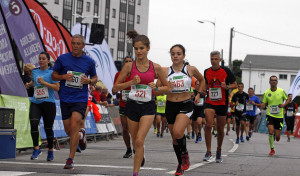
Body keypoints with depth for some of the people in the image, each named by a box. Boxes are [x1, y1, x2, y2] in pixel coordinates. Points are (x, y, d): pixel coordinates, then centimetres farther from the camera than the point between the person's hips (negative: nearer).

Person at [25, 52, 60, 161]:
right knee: (33, 123, -19)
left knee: (48, 128, 4)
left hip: (48, 103, -3)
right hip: (35, 103, 3)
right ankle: (36, 149, -12)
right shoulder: (34, 71, 12)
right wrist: (29, 84, 12)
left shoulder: (52, 72, -2)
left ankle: (50, 151, 23)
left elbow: (57, 87, -11)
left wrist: (44, 82, -17)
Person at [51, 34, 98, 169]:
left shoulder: (89, 61, 3)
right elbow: (54, 76, 8)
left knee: (74, 127, -16)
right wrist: (64, 76, -12)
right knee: (68, 130, 8)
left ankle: (70, 159, -10)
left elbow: (95, 78, 15)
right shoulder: (62, 59, 2)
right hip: (65, 99, 2)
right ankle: (81, 135, 44)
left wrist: (89, 81, -8)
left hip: (80, 99, -2)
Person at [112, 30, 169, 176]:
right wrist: (131, 82, -15)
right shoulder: (129, 66, -1)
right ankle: (141, 157, 47)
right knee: (136, 143, 13)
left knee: (139, 141, -18)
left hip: (148, 106, -2)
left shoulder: (156, 68, -1)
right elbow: (115, 88, -1)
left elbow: (166, 87, 12)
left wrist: (156, 89, -9)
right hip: (132, 105, 2)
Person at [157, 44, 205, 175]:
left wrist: (198, 94, 8)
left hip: (186, 105, -3)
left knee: (177, 132, -26)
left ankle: (185, 154, 2)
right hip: (170, 106, 3)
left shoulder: (191, 69, -1)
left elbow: (202, 80, 18)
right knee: (174, 138, 10)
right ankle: (181, 164, 28)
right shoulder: (165, 71, 0)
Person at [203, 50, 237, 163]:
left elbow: (235, 85, 2)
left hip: (222, 103, -1)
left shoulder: (226, 71, -4)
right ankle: (208, 152, -11)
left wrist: (226, 87, -17)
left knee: (220, 129, 7)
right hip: (209, 103, 1)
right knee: (208, 125, -17)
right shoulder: (207, 72, 5)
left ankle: (219, 151, 27)